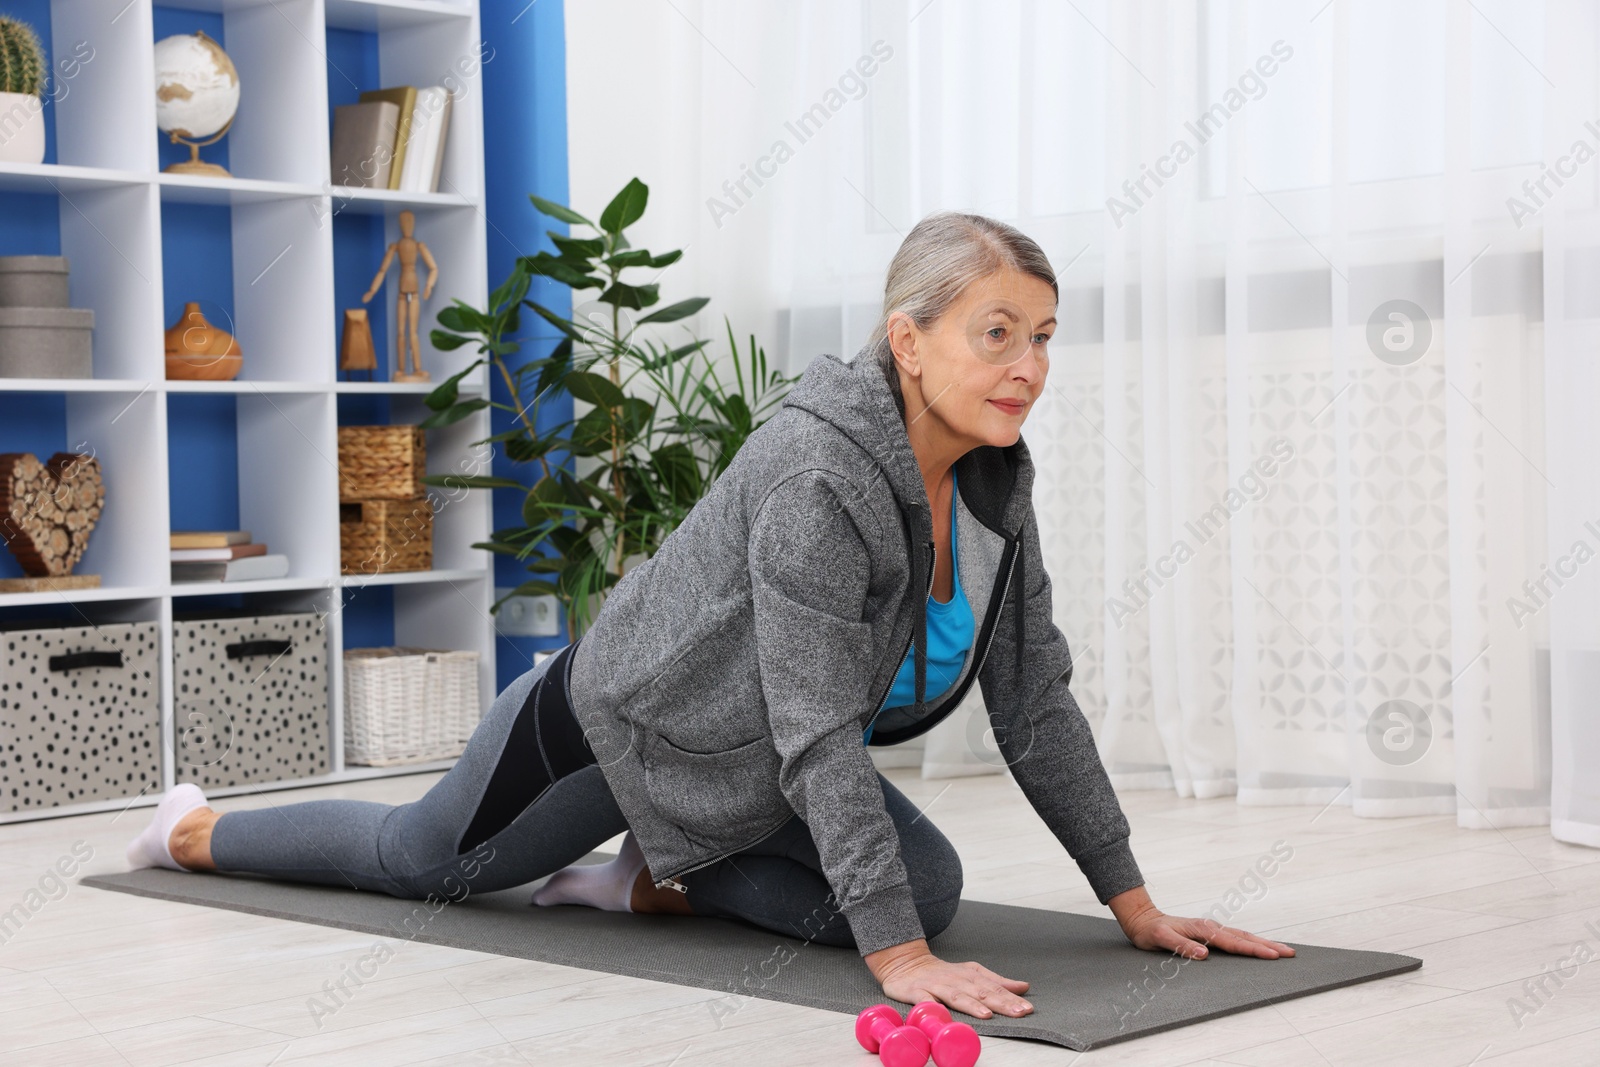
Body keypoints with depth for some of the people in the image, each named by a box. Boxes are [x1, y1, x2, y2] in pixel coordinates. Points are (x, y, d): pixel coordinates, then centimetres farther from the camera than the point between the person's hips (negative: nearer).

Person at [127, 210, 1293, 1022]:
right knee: (418, 861, 16)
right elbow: (820, 734, -40)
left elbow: (1036, 705, -9)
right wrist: (898, 959, -42)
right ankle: (194, 830, 45)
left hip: (744, 770, 7)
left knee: (927, 888, -10)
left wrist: (1136, 904, -11)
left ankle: (657, 877, 11)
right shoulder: (818, 475, -38)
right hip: (618, 720, -6)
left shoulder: (995, 479, -14)